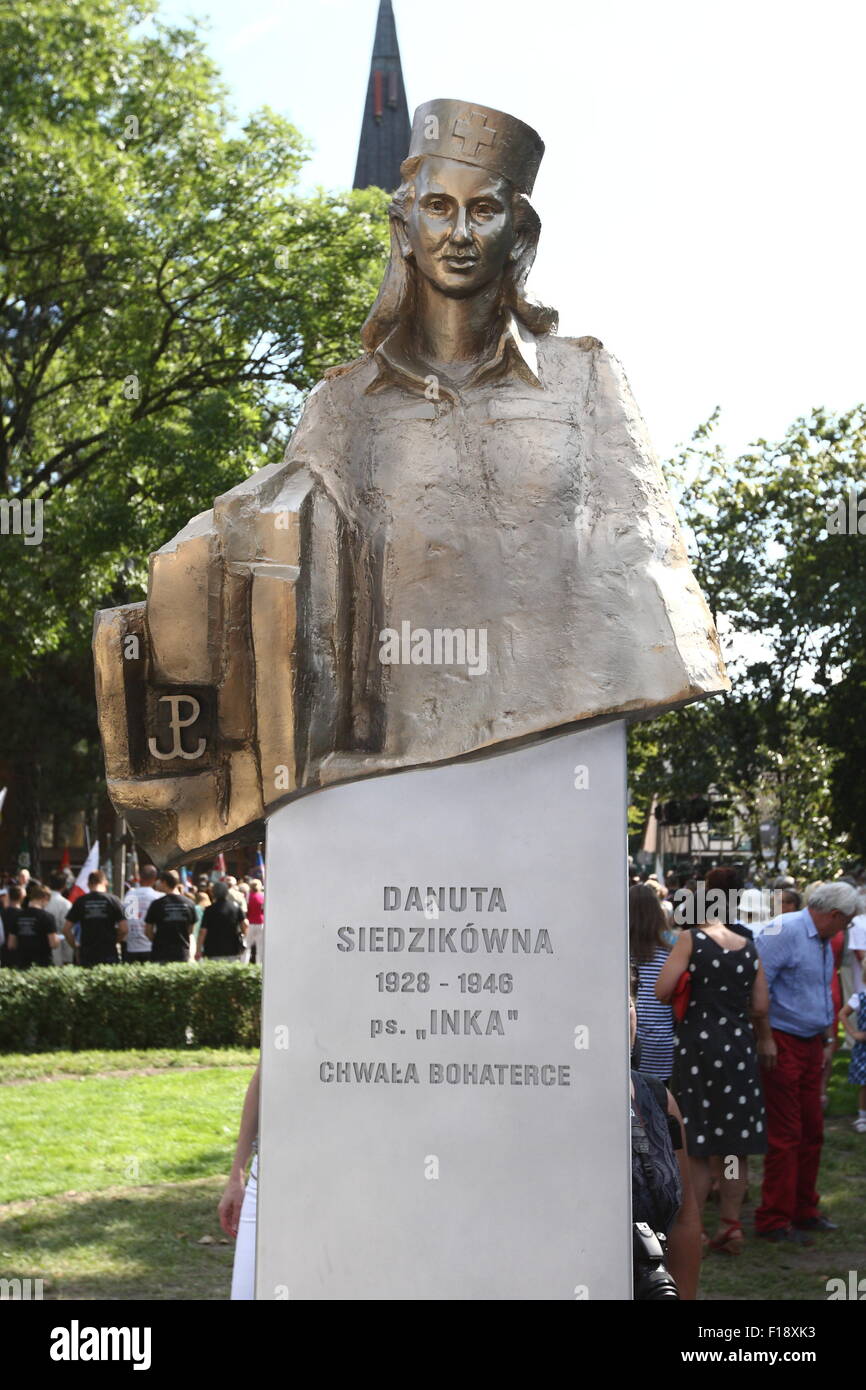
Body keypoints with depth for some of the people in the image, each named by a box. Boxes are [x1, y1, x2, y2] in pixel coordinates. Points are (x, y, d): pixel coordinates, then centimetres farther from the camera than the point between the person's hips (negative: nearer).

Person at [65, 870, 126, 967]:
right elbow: (123, 929, -5)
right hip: (108, 954, -1)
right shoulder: (113, 900, -2)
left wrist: (75, 946, 13)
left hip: (86, 954, 1)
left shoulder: (80, 901, 2)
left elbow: (67, 929, 1)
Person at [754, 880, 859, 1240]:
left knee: (811, 1132, 14)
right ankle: (774, 1221, 4)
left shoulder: (823, 942, 16)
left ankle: (804, 1211, 26)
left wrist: (827, 1037, 26)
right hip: (782, 1045, -9)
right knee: (785, 1136, -5)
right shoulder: (784, 930, -15)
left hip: (810, 1045, 9)